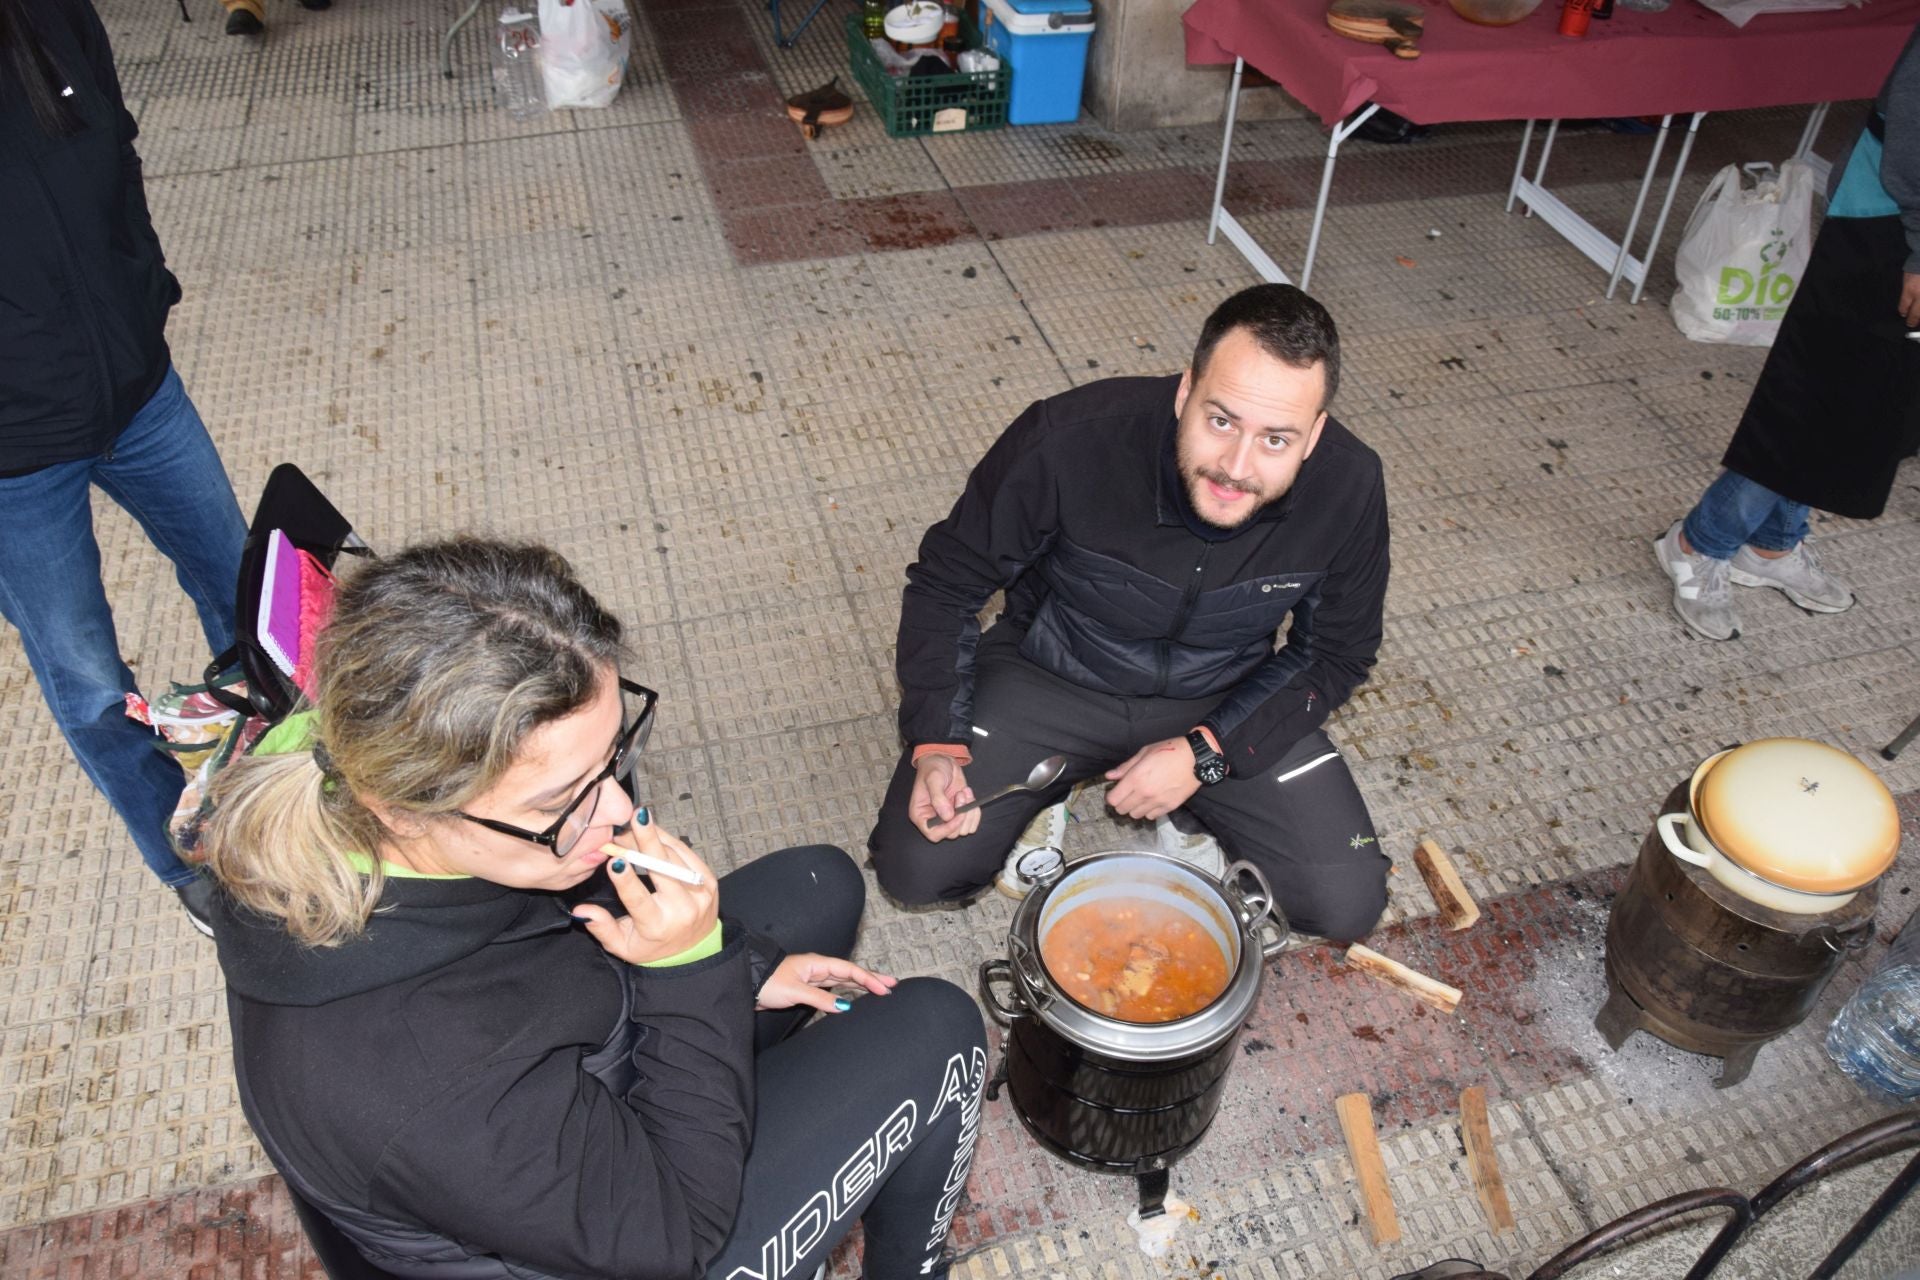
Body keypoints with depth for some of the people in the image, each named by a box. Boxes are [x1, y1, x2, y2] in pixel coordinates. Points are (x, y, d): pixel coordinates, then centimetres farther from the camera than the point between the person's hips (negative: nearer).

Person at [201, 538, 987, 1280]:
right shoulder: (424, 1096, -45)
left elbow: (581, 910, -2)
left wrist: (743, 970, -1)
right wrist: (694, 968, -32)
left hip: (575, 1089, 7)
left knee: (819, 887, 17)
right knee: (932, 1033, -2)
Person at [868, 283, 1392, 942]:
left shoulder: (1348, 486, -22)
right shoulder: (1070, 439, -30)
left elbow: (1336, 654, -5)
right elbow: (944, 584, -14)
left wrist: (1205, 752, -16)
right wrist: (936, 743, -22)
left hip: (1221, 701, 2)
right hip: (1050, 677, -1)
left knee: (1347, 904, -9)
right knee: (916, 868, -17)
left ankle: (1197, 806, 17)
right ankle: (1050, 795, 13)